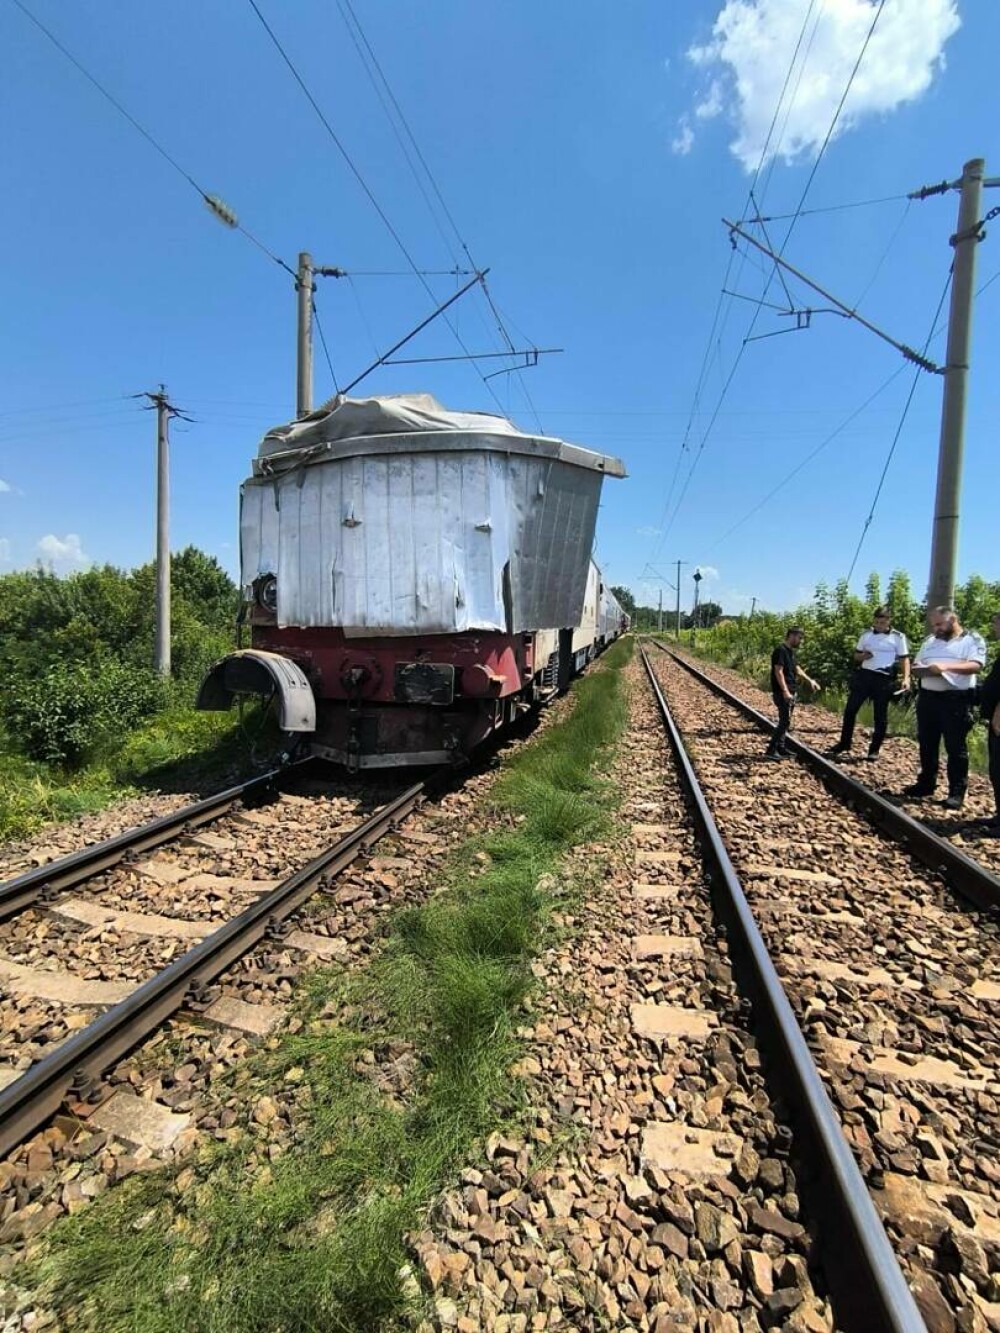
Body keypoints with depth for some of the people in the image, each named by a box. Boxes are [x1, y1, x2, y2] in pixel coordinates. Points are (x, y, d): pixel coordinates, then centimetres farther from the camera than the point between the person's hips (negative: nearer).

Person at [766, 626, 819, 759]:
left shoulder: (790, 651, 15)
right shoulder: (781, 650, -15)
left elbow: (797, 669, 26)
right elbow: (778, 672, -21)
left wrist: (810, 680, 16)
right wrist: (785, 691, -25)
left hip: (791, 692, 10)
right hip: (783, 693, -10)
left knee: (785, 721, 12)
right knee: (785, 721, -11)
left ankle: (780, 748, 19)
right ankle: (771, 750, -8)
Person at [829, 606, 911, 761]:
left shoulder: (898, 637, -1)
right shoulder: (867, 634, 9)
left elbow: (904, 659, 0)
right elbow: (856, 655, 16)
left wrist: (906, 678, -13)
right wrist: (862, 656, -8)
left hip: (884, 679, -3)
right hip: (864, 675, 3)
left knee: (881, 716, 4)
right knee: (850, 709, 4)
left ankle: (874, 749, 13)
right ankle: (844, 743, 15)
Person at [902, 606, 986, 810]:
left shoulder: (972, 639, -1)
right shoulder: (929, 641, 16)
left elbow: (976, 666, -14)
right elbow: (915, 667, 16)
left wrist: (947, 666, -27)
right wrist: (924, 671, -7)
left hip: (956, 700, -5)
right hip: (927, 698, 6)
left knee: (955, 747, 0)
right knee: (927, 745, 12)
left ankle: (957, 792, 7)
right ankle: (925, 784, 23)